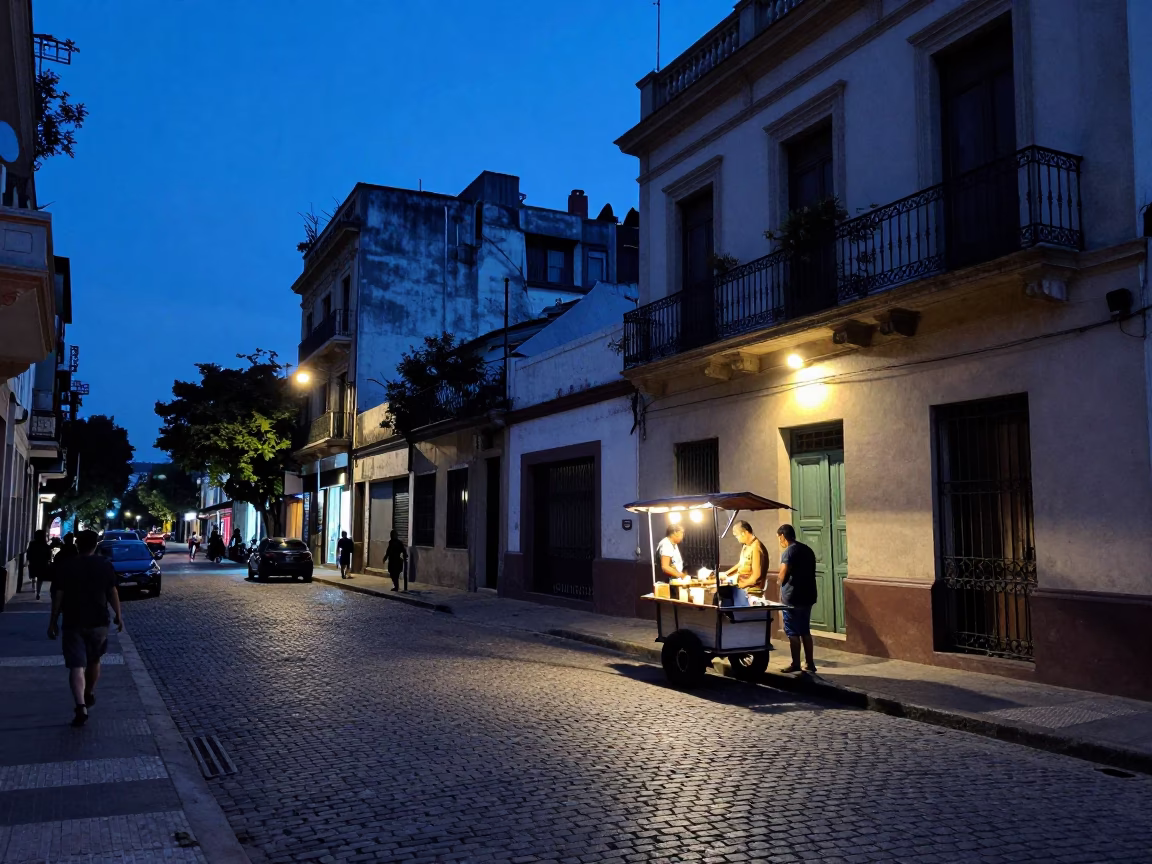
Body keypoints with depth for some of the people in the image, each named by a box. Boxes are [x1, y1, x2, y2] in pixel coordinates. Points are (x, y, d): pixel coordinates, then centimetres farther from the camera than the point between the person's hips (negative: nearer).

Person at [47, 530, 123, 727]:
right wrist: (118, 616, 10)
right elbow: (112, 592, 1)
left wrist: (53, 621, 5)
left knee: (76, 666, -6)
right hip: (99, 622, 2)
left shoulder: (66, 567, -4)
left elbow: (58, 596, -4)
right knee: (94, 661, 22)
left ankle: (81, 706, -21)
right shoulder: (106, 566, -1)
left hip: (73, 623, -2)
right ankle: (89, 695, 40)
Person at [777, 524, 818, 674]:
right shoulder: (808, 549, 12)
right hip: (807, 595, 8)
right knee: (805, 631, 14)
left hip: (792, 598, -8)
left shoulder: (788, 552, -14)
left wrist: (781, 591, 2)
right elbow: (811, 572, 16)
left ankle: (796, 664, 3)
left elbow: (782, 576, -18)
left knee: (793, 633, 0)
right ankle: (809, 663, 17)